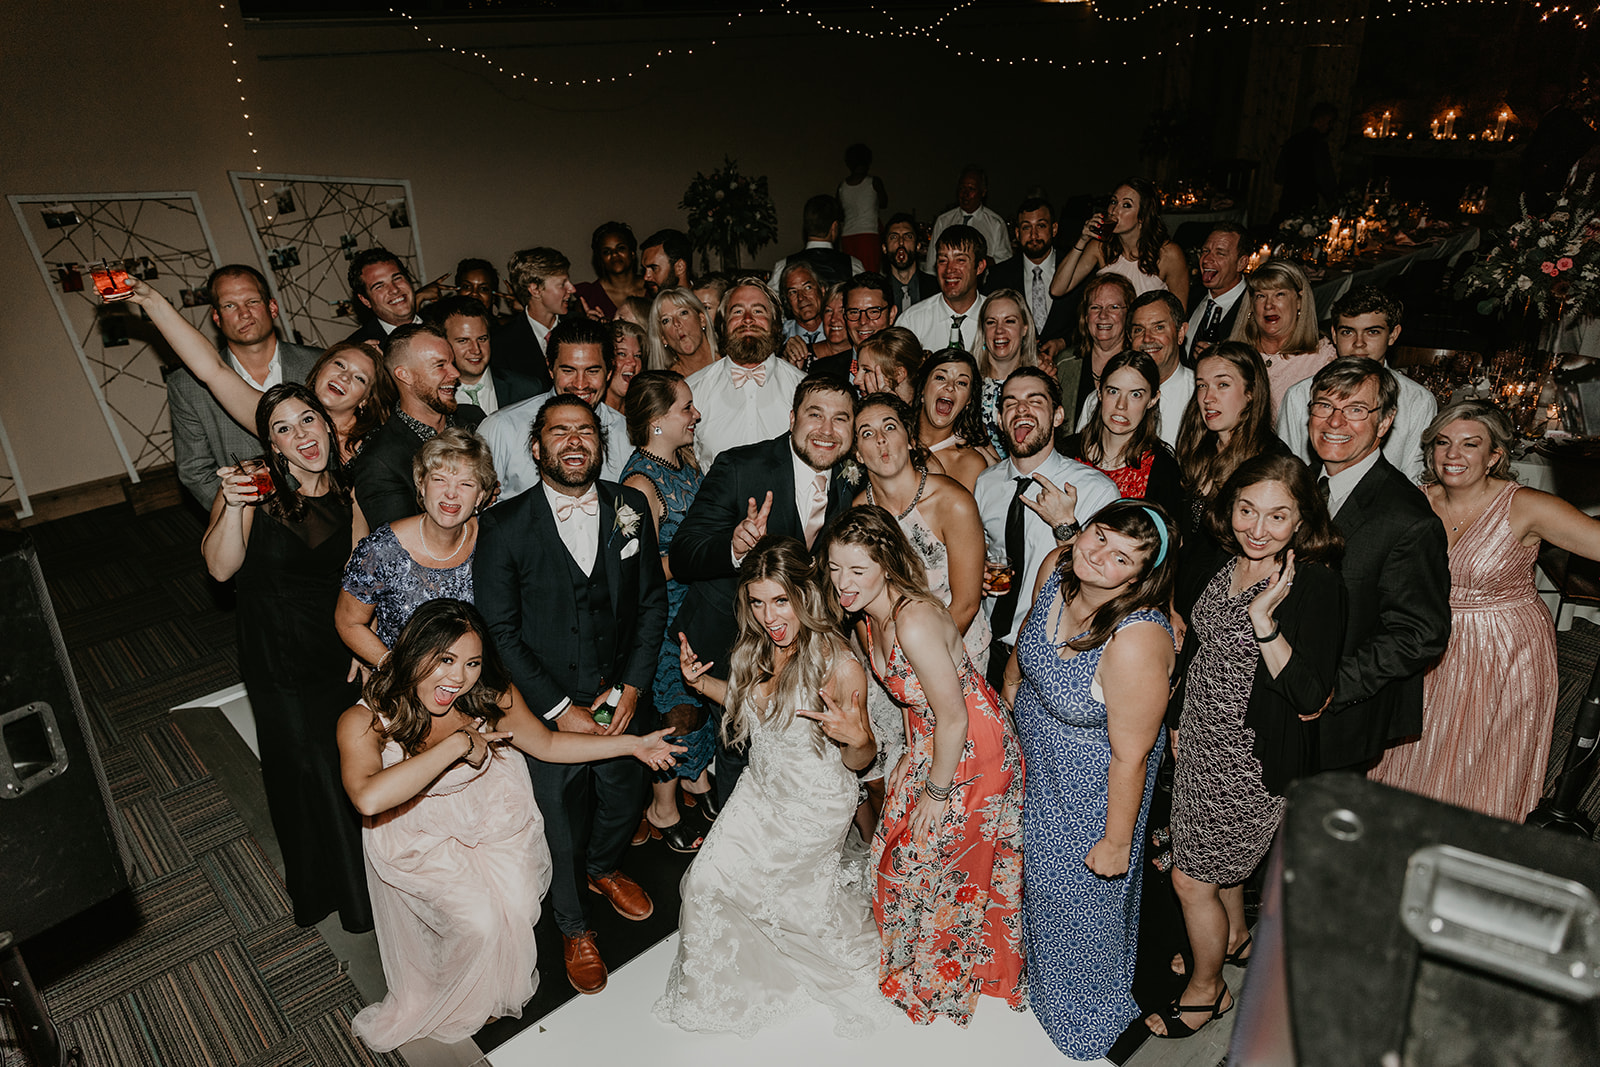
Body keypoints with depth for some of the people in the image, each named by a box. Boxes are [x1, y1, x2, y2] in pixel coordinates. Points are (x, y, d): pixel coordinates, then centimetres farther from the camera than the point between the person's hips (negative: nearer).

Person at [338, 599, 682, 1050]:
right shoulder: (364, 721, -26)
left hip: (491, 810, 3)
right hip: (418, 834, -3)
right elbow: (368, 798, -44)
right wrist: (457, 744, -38)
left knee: (517, 909, -8)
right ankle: (456, 1008, 23)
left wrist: (632, 744, -4)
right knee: (478, 923, -12)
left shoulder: (492, 696, -17)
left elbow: (546, 744, -1)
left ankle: (500, 992, 27)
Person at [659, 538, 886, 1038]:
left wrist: (856, 739, -38)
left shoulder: (839, 665, -27)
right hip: (761, 790, 6)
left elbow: (857, 761, -16)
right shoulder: (758, 648, -9)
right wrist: (701, 682, 0)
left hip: (814, 806, -6)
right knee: (707, 878, 8)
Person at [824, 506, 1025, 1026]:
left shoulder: (914, 622, -34)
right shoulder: (865, 619, -6)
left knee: (928, 860, 11)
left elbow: (953, 718, -26)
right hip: (929, 743, 8)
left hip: (973, 753, -8)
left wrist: (935, 792, -15)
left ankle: (939, 977, 42)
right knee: (900, 844, 21)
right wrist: (911, 755, 10)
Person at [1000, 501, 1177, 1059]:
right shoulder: (1056, 568, -19)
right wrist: (1011, 684, 19)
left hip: (1092, 791, -7)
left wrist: (1117, 841, -15)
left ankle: (1083, 1000, 55)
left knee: (1077, 889, 20)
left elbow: (1130, 756, -27)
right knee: (1039, 868, 32)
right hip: (1035, 762, 7)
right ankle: (1038, 968, 65)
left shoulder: (1137, 642, -40)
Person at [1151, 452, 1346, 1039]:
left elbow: (1309, 696, -25)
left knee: (1191, 879, 7)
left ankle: (1207, 988, 33)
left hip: (1254, 761, -6)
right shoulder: (1216, 564, -2)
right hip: (1201, 743, 7)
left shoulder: (1317, 585, -22)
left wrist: (1264, 618, -34)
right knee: (1217, 854, 27)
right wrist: (1181, 722, 17)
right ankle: (1234, 937, 55)